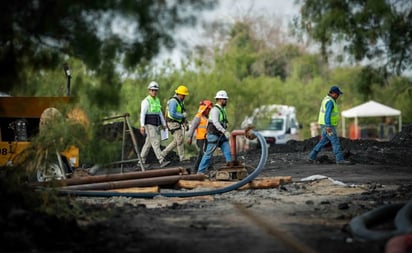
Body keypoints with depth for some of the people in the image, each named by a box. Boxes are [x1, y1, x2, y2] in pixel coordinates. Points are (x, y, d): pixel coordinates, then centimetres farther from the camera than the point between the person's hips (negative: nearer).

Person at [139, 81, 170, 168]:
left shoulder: (157, 100, 15)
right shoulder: (146, 101, -9)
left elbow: (160, 113, 21)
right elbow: (142, 114, -15)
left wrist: (164, 124, 17)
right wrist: (142, 126, -24)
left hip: (156, 125, 8)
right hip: (149, 125, -8)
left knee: (148, 143, 11)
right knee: (156, 142, -15)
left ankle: (142, 160, 19)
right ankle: (162, 161, -22)